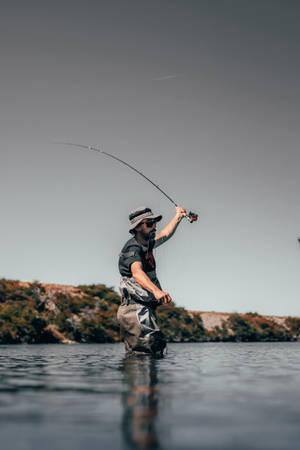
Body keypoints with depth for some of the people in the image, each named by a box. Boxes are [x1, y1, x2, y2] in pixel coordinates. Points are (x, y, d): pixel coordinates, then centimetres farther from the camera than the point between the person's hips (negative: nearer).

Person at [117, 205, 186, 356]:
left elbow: (164, 235, 37)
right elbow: (137, 271, -33)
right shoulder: (132, 248, -13)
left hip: (143, 311, 10)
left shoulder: (146, 244, 17)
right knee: (158, 350, -20)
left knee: (136, 355, 11)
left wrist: (178, 217, 43)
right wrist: (156, 290, -49)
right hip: (136, 310, -10)